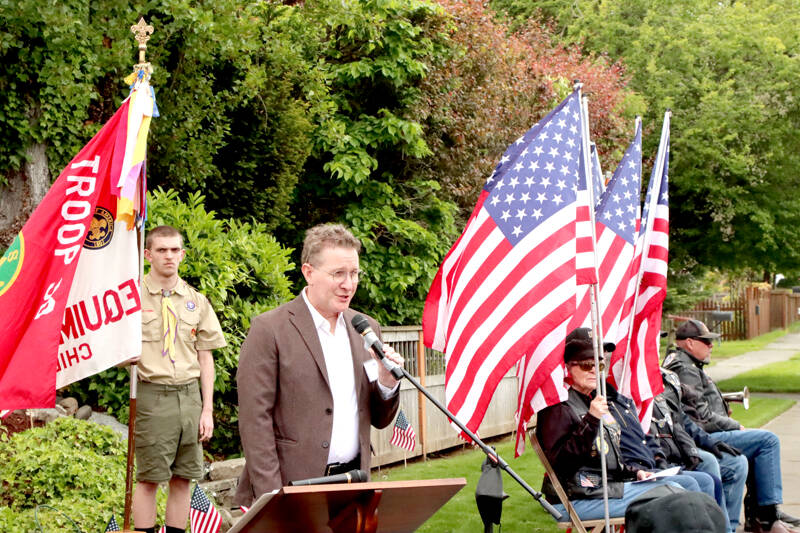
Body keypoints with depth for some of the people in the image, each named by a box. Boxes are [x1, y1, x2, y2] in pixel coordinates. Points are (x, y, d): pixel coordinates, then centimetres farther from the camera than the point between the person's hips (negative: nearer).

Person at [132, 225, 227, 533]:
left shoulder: (197, 302, 11)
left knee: (183, 477, 6)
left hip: (189, 394, 4)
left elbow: (205, 358, 11)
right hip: (151, 395, -4)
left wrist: (207, 409, 6)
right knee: (148, 478, -2)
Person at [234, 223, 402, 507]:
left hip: (352, 493, 5)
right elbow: (255, 420, -9)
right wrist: (272, 499, -15)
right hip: (293, 492, -5)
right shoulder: (269, 329, -6)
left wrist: (387, 384, -5)